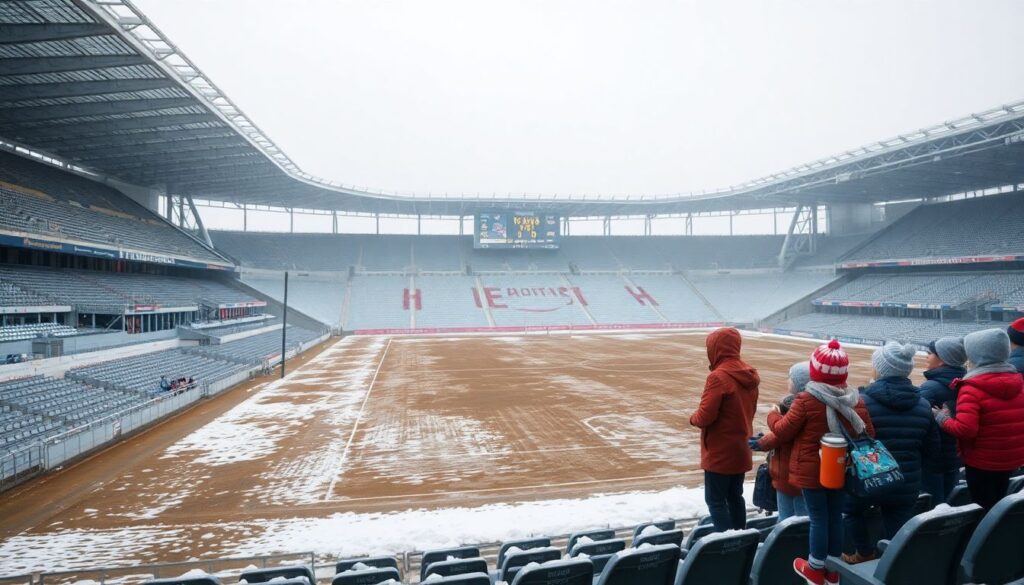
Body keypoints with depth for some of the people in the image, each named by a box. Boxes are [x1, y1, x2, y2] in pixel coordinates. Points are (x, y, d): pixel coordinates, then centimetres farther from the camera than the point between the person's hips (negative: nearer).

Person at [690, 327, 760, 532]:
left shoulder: (719, 377, -21)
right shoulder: (749, 375, 6)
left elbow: (705, 416, -21)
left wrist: (693, 418, -2)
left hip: (720, 452, -8)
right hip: (741, 449, 8)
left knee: (715, 500, 1)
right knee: (735, 496, 17)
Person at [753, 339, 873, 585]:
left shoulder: (807, 400, -20)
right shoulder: (855, 400, -5)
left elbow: (783, 431, -11)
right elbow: (868, 435, 1)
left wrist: (773, 415, 8)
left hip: (811, 470, -5)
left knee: (818, 518, 6)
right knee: (835, 516, 16)